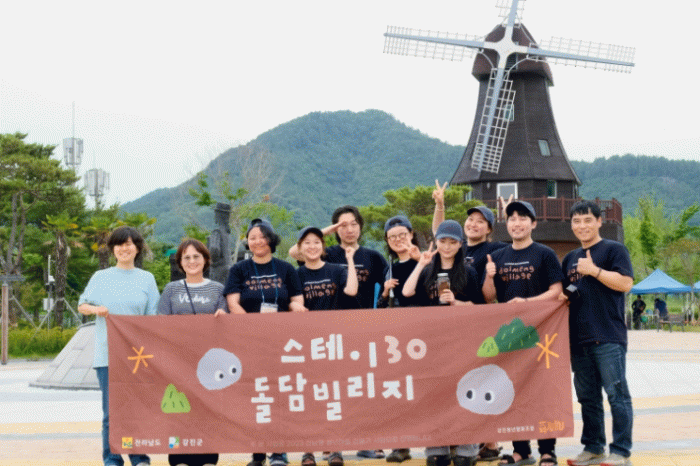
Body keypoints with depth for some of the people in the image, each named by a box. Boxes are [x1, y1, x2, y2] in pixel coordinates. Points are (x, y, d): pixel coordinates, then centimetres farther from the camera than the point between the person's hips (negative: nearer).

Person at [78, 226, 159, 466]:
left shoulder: (146, 279, 9)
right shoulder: (100, 277, 8)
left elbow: (153, 317, 6)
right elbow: (82, 305, 14)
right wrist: (96, 309, -9)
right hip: (107, 353, 0)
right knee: (111, 410, -1)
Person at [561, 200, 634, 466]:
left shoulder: (613, 250, -1)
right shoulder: (570, 259, 19)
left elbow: (625, 283, -13)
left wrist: (594, 270, -16)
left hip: (608, 339, -7)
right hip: (578, 340, 7)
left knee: (616, 394, -5)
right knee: (587, 397, 11)